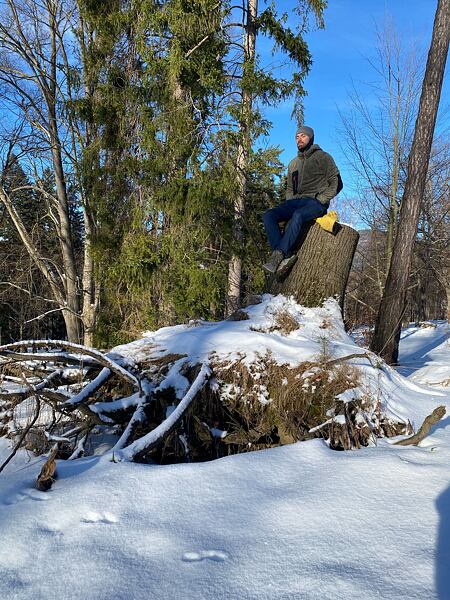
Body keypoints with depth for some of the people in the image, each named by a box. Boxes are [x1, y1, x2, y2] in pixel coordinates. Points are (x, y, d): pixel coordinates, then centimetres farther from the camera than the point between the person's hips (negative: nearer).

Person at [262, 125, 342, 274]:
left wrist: (320, 200, -11)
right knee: (268, 215, -21)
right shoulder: (294, 163, 25)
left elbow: (336, 183, 1)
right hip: (297, 201, 6)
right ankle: (285, 256, -35)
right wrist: (290, 202, 7)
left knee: (298, 215, -40)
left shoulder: (323, 157, 7)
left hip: (317, 202, -6)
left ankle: (277, 256, -45)